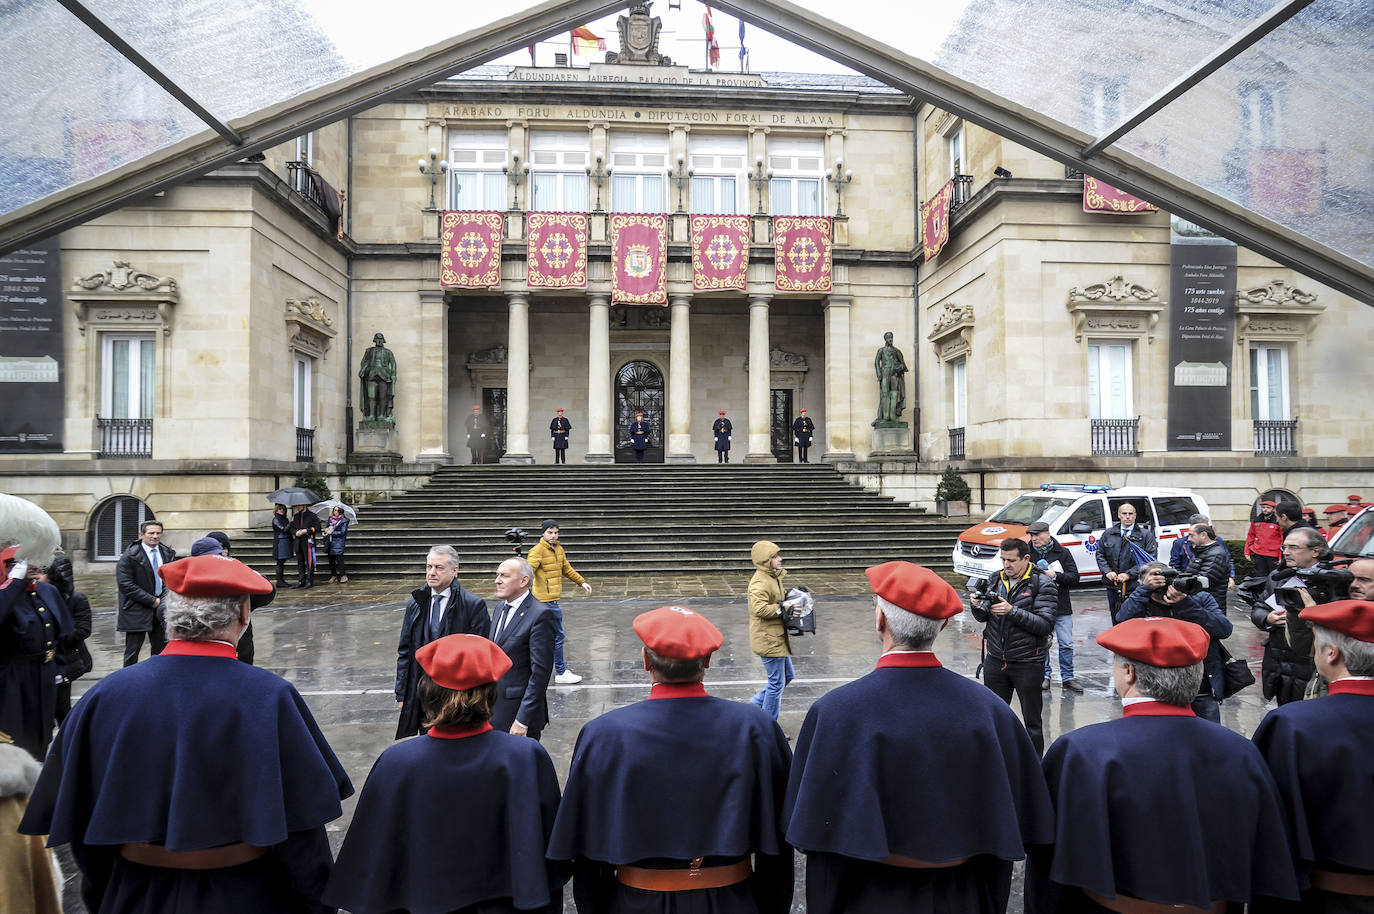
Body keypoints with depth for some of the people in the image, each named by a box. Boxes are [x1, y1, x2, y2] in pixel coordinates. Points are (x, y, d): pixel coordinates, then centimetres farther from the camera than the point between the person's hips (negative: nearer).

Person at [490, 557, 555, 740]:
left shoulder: (540, 615, -15)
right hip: (495, 711, 7)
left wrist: (522, 721, -19)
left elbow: (540, 672, -18)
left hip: (519, 711, -7)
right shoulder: (501, 608, 12)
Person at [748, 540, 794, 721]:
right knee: (776, 683, -1)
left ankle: (756, 703, 29)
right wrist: (782, 608, -26)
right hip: (768, 640, -10)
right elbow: (759, 608, -33)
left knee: (788, 675, 20)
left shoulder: (773, 577, 11)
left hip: (777, 638, 10)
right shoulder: (759, 582, -21)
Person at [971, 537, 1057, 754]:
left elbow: (1045, 625, -18)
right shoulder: (996, 579, 6)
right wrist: (979, 607, -12)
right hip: (995, 660, 5)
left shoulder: (1042, 584, -9)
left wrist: (1012, 611, -25)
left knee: (1032, 721, 9)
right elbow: (983, 618, 11)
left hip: (1028, 663, -4)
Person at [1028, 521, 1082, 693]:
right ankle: (1044, 677, 19)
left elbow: (1074, 577, -2)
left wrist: (1055, 575, -16)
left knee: (1066, 644, 2)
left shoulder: (1063, 553, 1)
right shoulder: (1028, 554, 3)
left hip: (1062, 607, 0)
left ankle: (1067, 678, 13)